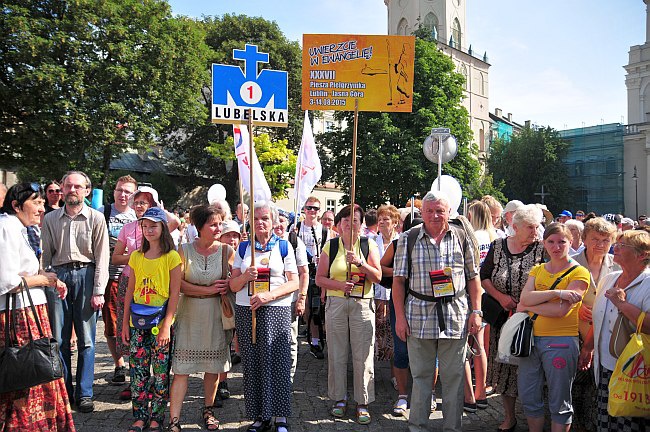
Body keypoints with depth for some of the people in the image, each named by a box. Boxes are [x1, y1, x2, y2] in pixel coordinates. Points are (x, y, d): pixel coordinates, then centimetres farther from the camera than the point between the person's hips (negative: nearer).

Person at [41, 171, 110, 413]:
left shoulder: (96, 218, 3)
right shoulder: (50, 219, 11)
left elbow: (102, 257, -1)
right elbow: (46, 255, 12)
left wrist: (98, 291, -7)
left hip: (86, 275, -2)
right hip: (58, 276, 2)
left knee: (86, 339, 1)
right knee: (59, 338, 4)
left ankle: (84, 393, 9)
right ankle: (63, 391, 15)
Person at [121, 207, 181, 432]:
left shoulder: (171, 257, -5)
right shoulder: (136, 256, 8)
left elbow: (174, 293, -8)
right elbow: (130, 291, 10)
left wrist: (167, 325, -13)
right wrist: (125, 323, 7)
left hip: (161, 323, -4)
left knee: (161, 373, 4)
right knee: (138, 371, 7)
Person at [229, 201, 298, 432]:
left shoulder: (284, 246, 5)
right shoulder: (243, 248, 11)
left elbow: (294, 282, 0)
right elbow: (233, 285, 9)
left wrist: (269, 295, -15)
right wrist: (245, 276, -13)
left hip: (277, 311, -2)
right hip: (246, 311, 2)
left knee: (277, 361, -3)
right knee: (253, 363, 3)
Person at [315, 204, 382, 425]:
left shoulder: (369, 245, 5)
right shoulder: (331, 246, 6)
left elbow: (378, 277, -1)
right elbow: (319, 278, 3)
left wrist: (360, 263, -16)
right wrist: (339, 285, -13)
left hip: (362, 304, -1)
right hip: (336, 304, 1)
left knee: (363, 355, -1)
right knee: (337, 354, 7)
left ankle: (363, 403, 11)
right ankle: (339, 398, 22)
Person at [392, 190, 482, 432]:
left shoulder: (462, 237, 7)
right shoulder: (408, 239, 2)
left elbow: (473, 277, 9)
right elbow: (398, 279, 1)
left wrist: (476, 311, 2)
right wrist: (399, 316, -4)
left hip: (456, 316, 1)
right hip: (419, 315, -1)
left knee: (454, 375, 8)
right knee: (420, 375, 8)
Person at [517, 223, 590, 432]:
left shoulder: (579, 273, -4)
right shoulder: (537, 270, 12)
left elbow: (562, 310, -15)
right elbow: (525, 298, -5)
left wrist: (529, 306, -7)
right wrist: (557, 293, -17)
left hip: (561, 341, -5)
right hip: (531, 338, 5)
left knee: (559, 403, 6)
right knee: (529, 398, 13)